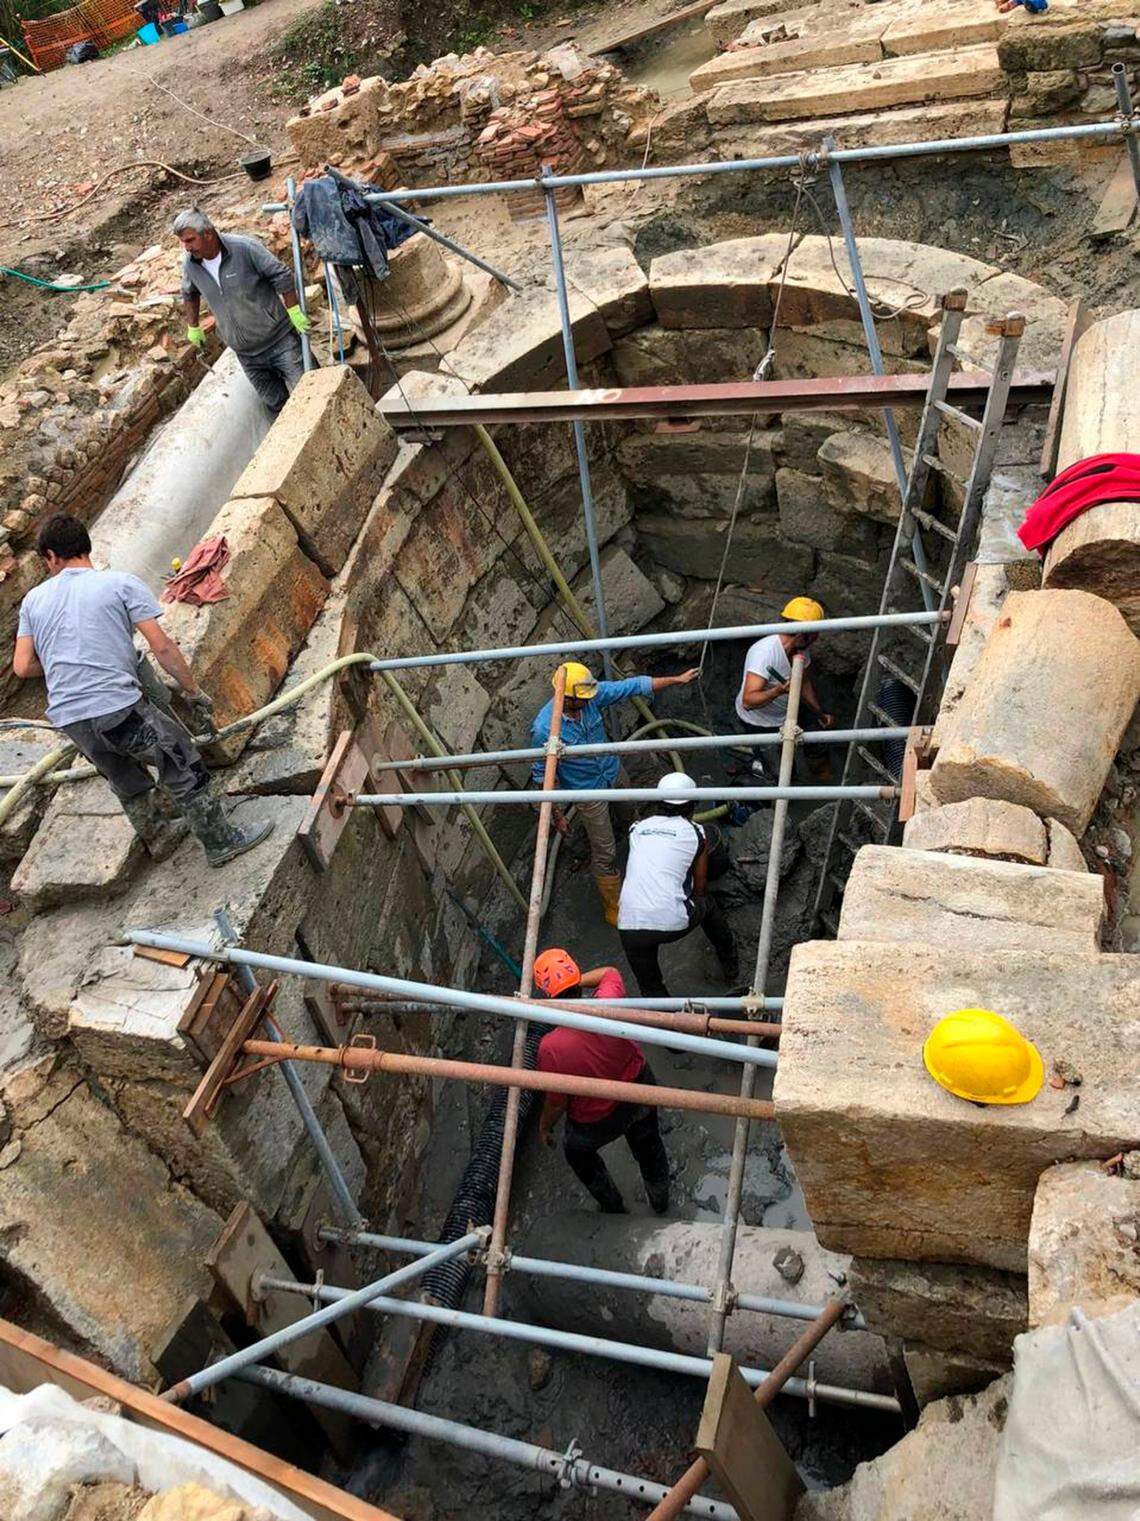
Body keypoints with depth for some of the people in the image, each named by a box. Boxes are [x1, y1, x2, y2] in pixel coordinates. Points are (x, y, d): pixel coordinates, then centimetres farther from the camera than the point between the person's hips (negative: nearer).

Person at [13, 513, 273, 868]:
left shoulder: (34, 600, 12)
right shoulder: (122, 583, 1)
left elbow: (22, 666, 7)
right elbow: (161, 646, -6)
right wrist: (194, 691, 3)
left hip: (67, 717, 5)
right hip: (120, 706, -5)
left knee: (125, 780, 27)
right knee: (183, 770, 11)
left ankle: (158, 836, 44)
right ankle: (221, 841, 19)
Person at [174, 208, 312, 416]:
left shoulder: (245, 248, -18)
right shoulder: (190, 265, -3)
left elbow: (281, 276, -11)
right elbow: (189, 295, 18)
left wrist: (294, 311, -13)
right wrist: (192, 327, 23)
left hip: (279, 339, -4)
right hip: (246, 354, 4)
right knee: (275, 403, 7)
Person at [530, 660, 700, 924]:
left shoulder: (592, 695, -21)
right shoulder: (544, 729, -33)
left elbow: (634, 686, -13)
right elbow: (542, 775, -20)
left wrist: (676, 680, -13)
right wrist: (556, 813, -16)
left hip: (614, 774, 6)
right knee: (605, 854, 7)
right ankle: (614, 910, 29)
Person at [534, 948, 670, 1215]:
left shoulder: (551, 1047, -38)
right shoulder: (609, 1002, -30)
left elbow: (557, 1103, -20)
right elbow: (610, 972, -3)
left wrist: (544, 1127, 0)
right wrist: (577, 982, -3)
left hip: (598, 1120, -3)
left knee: (577, 1152, 32)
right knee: (648, 1144, 33)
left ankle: (614, 1208, 53)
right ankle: (660, 1200, 61)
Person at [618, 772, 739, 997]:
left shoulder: (638, 829, 17)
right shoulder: (695, 833, 10)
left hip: (629, 926, 1)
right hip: (672, 923, -1)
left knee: (652, 991, 21)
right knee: (707, 905, 32)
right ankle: (732, 971, 49)